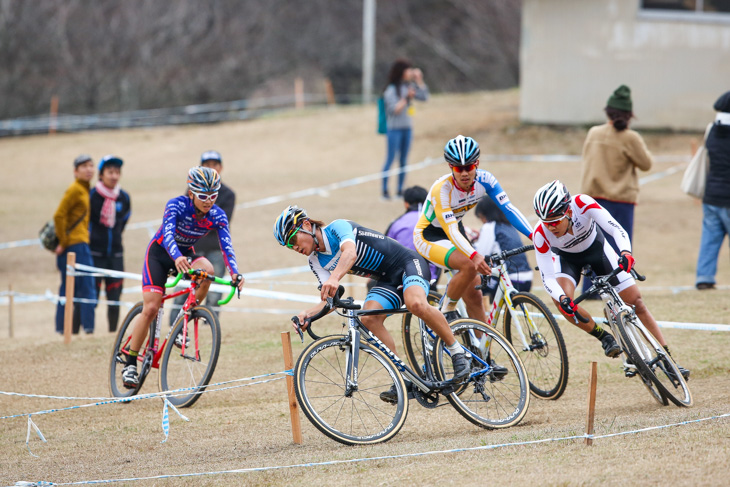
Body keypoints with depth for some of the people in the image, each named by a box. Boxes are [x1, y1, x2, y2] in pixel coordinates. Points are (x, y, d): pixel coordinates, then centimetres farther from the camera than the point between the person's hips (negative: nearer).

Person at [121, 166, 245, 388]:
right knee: (150, 309, -16)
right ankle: (130, 363, -2)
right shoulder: (177, 205, -27)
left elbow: (226, 246, -27)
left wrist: (234, 272, -45)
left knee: (206, 270, -32)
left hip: (185, 254, 3)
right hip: (160, 253, -3)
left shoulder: (217, 216, -17)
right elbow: (168, 233, -43)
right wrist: (177, 257, -63)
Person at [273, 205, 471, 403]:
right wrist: (308, 313, -27)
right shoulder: (317, 262, 4)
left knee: (416, 304, -36)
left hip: (407, 263, -7)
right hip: (388, 280, 7)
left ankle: (458, 352, -18)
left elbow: (350, 253, -39)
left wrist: (335, 278, -59)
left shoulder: (338, 227, -17)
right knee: (369, 318, -21)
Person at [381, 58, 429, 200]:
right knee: (390, 160, -5)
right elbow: (394, 110, -15)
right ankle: (385, 190, -2)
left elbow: (424, 97, 9)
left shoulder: (408, 86, 7)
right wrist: (406, 98, -21)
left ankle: (400, 190, 12)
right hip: (394, 129, -6)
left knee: (403, 161, 7)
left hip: (407, 128, 6)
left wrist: (419, 80, 3)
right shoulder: (391, 90, -10)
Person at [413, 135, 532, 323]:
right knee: (469, 266, -31)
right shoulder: (442, 189, -32)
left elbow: (508, 208, -24)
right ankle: (447, 312, -11)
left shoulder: (484, 180, -17)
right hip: (429, 236, -6)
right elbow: (451, 231, -38)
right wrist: (474, 256, -53)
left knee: (474, 297, 0)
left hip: (457, 232, 6)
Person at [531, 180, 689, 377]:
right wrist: (563, 298, -50)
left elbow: (617, 229, -42)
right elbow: (547, 277, -31)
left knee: (635, 301, -2)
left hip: (595, 248, 0)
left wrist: (626, 253, -62)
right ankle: (605, 338, -6)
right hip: (566, 257, 0)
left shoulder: (582, 204, -38)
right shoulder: (541, 234, -34)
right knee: (561, 299, -29)